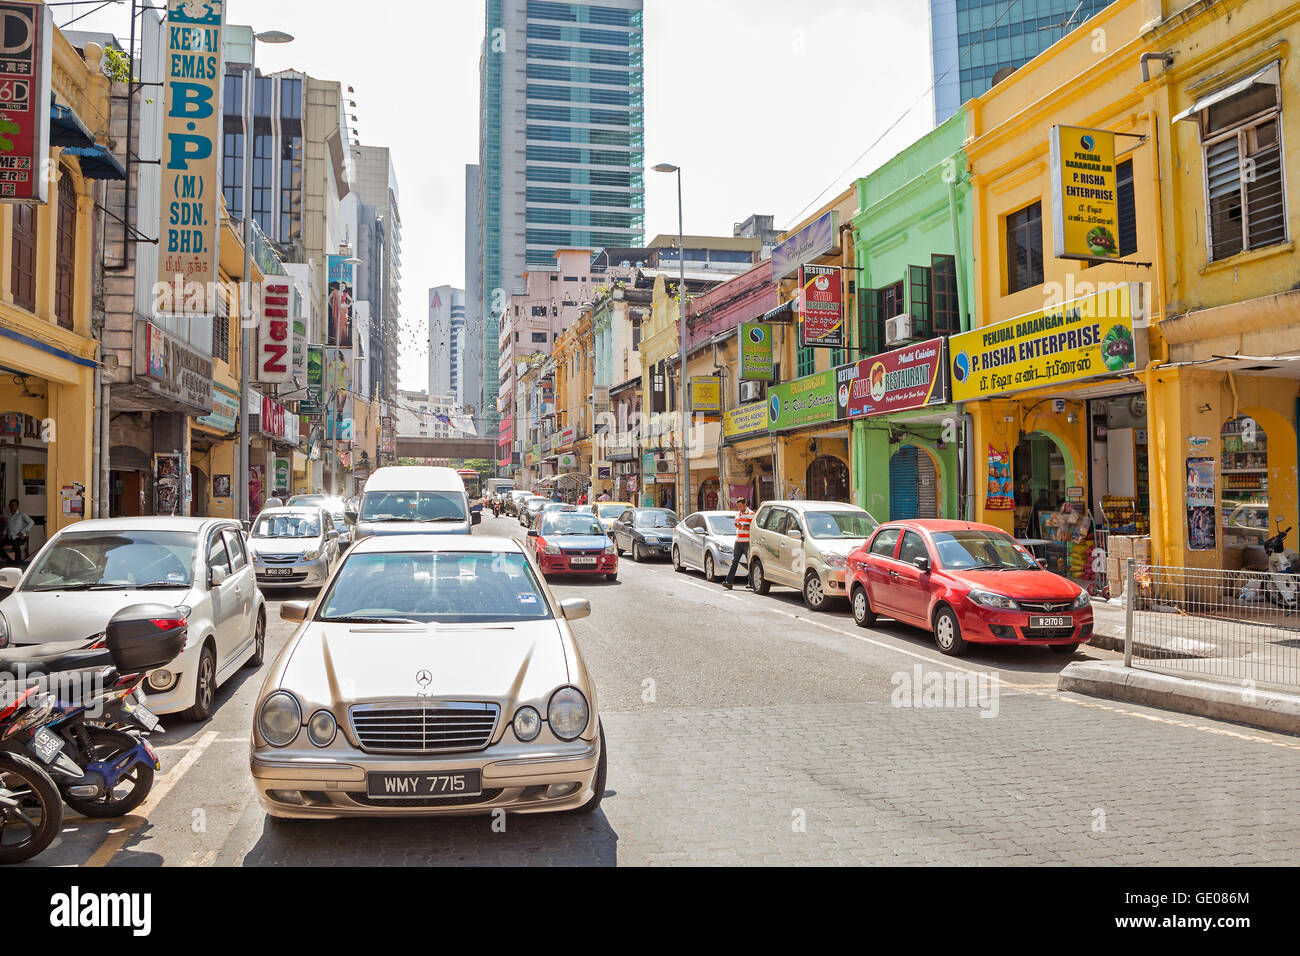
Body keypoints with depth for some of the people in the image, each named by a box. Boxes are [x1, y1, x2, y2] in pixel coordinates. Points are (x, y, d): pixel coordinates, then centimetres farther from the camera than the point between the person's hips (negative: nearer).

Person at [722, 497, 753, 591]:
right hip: (738, 541, 6)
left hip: (747, 542, -5)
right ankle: (729, 581, -7)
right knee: (734, 561, -2)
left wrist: (746, 527, -20)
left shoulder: (751, 514, -1)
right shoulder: (737, 514, 20)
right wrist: (737, 525, 6)